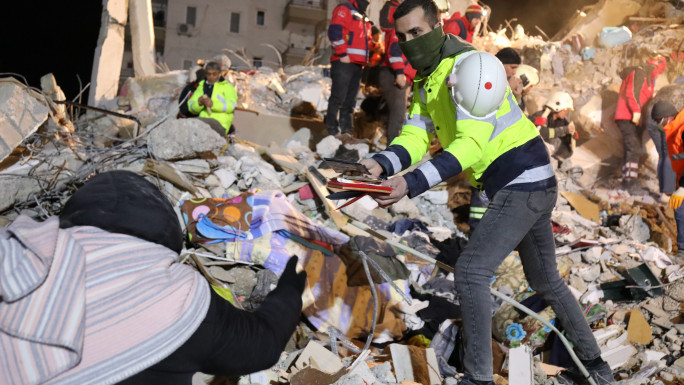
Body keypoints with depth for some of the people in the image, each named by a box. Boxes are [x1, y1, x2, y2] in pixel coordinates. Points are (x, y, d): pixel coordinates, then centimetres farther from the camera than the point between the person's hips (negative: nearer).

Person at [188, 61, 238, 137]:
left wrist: (213, 104, -21)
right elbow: (191, 107, 15)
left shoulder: (227, 87, 11)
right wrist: (199, 103, -9)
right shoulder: (201, 87, 25)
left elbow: (231, 105, -8)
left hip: (219, 123, -4)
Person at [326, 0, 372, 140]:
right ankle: (332, 131, -3)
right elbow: (335, 31, -16)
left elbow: (367, 41, 32)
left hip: (357, 65, 9)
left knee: (350, 100, 8)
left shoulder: (364, 19, 25)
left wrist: (365, 59, 17)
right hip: (344, 63, -9)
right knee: (338, 97, -7)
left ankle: (346, 130, 12)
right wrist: (342, 54, -17)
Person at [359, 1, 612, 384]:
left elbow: (472, 144, -29)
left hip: (523, 185, -10)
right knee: (546, 281, 22)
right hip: (530, 185, 10)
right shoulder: (426, 84, 10)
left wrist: (412, 184, -38)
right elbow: (415, 138, -1)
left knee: (471, 273, -13)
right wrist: (381, 164, -22)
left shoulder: (470, 65, -20)